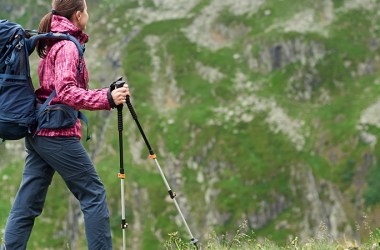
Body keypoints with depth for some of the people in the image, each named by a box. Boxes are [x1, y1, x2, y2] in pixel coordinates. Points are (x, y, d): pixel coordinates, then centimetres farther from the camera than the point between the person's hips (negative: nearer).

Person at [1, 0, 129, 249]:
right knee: (94, 194, -1)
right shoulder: (68, 46, -11)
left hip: (37, 132, 9)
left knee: (28, 201, 6)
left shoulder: (50, 44, 16)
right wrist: (106, 98, -28)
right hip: (59, 134, -9)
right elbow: (66, 92, -23)